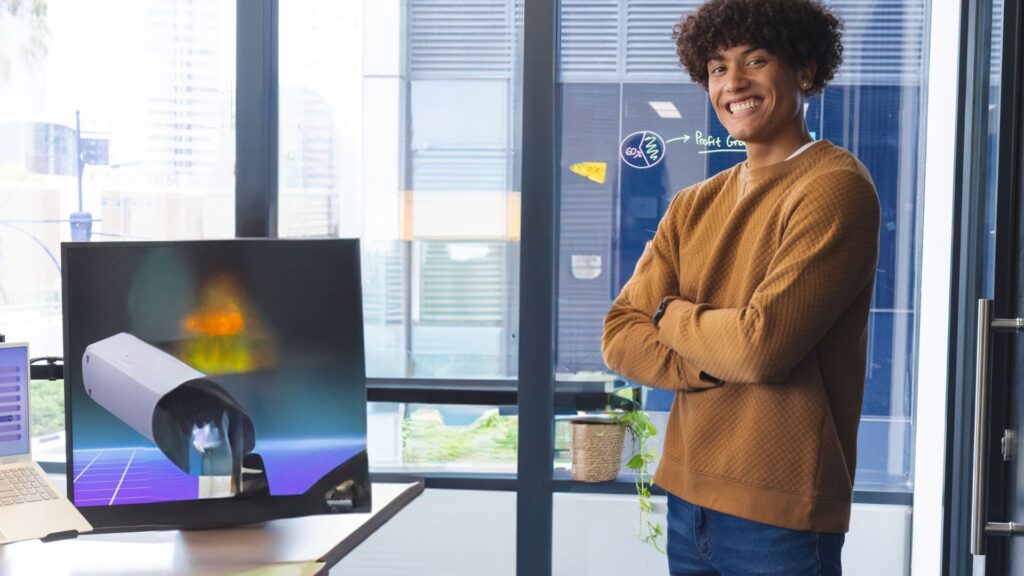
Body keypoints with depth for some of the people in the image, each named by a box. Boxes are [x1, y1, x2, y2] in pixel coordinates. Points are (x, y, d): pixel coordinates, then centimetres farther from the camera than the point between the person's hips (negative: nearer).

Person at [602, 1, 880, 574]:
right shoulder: (694, 206, 9)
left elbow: (763, 343, -21)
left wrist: (670, 313, -3)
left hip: (782, 515, -6)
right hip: (688, 499, 6)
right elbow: (620, 337, 2)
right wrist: (717, 362, -15)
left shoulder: (835, 187, -12)